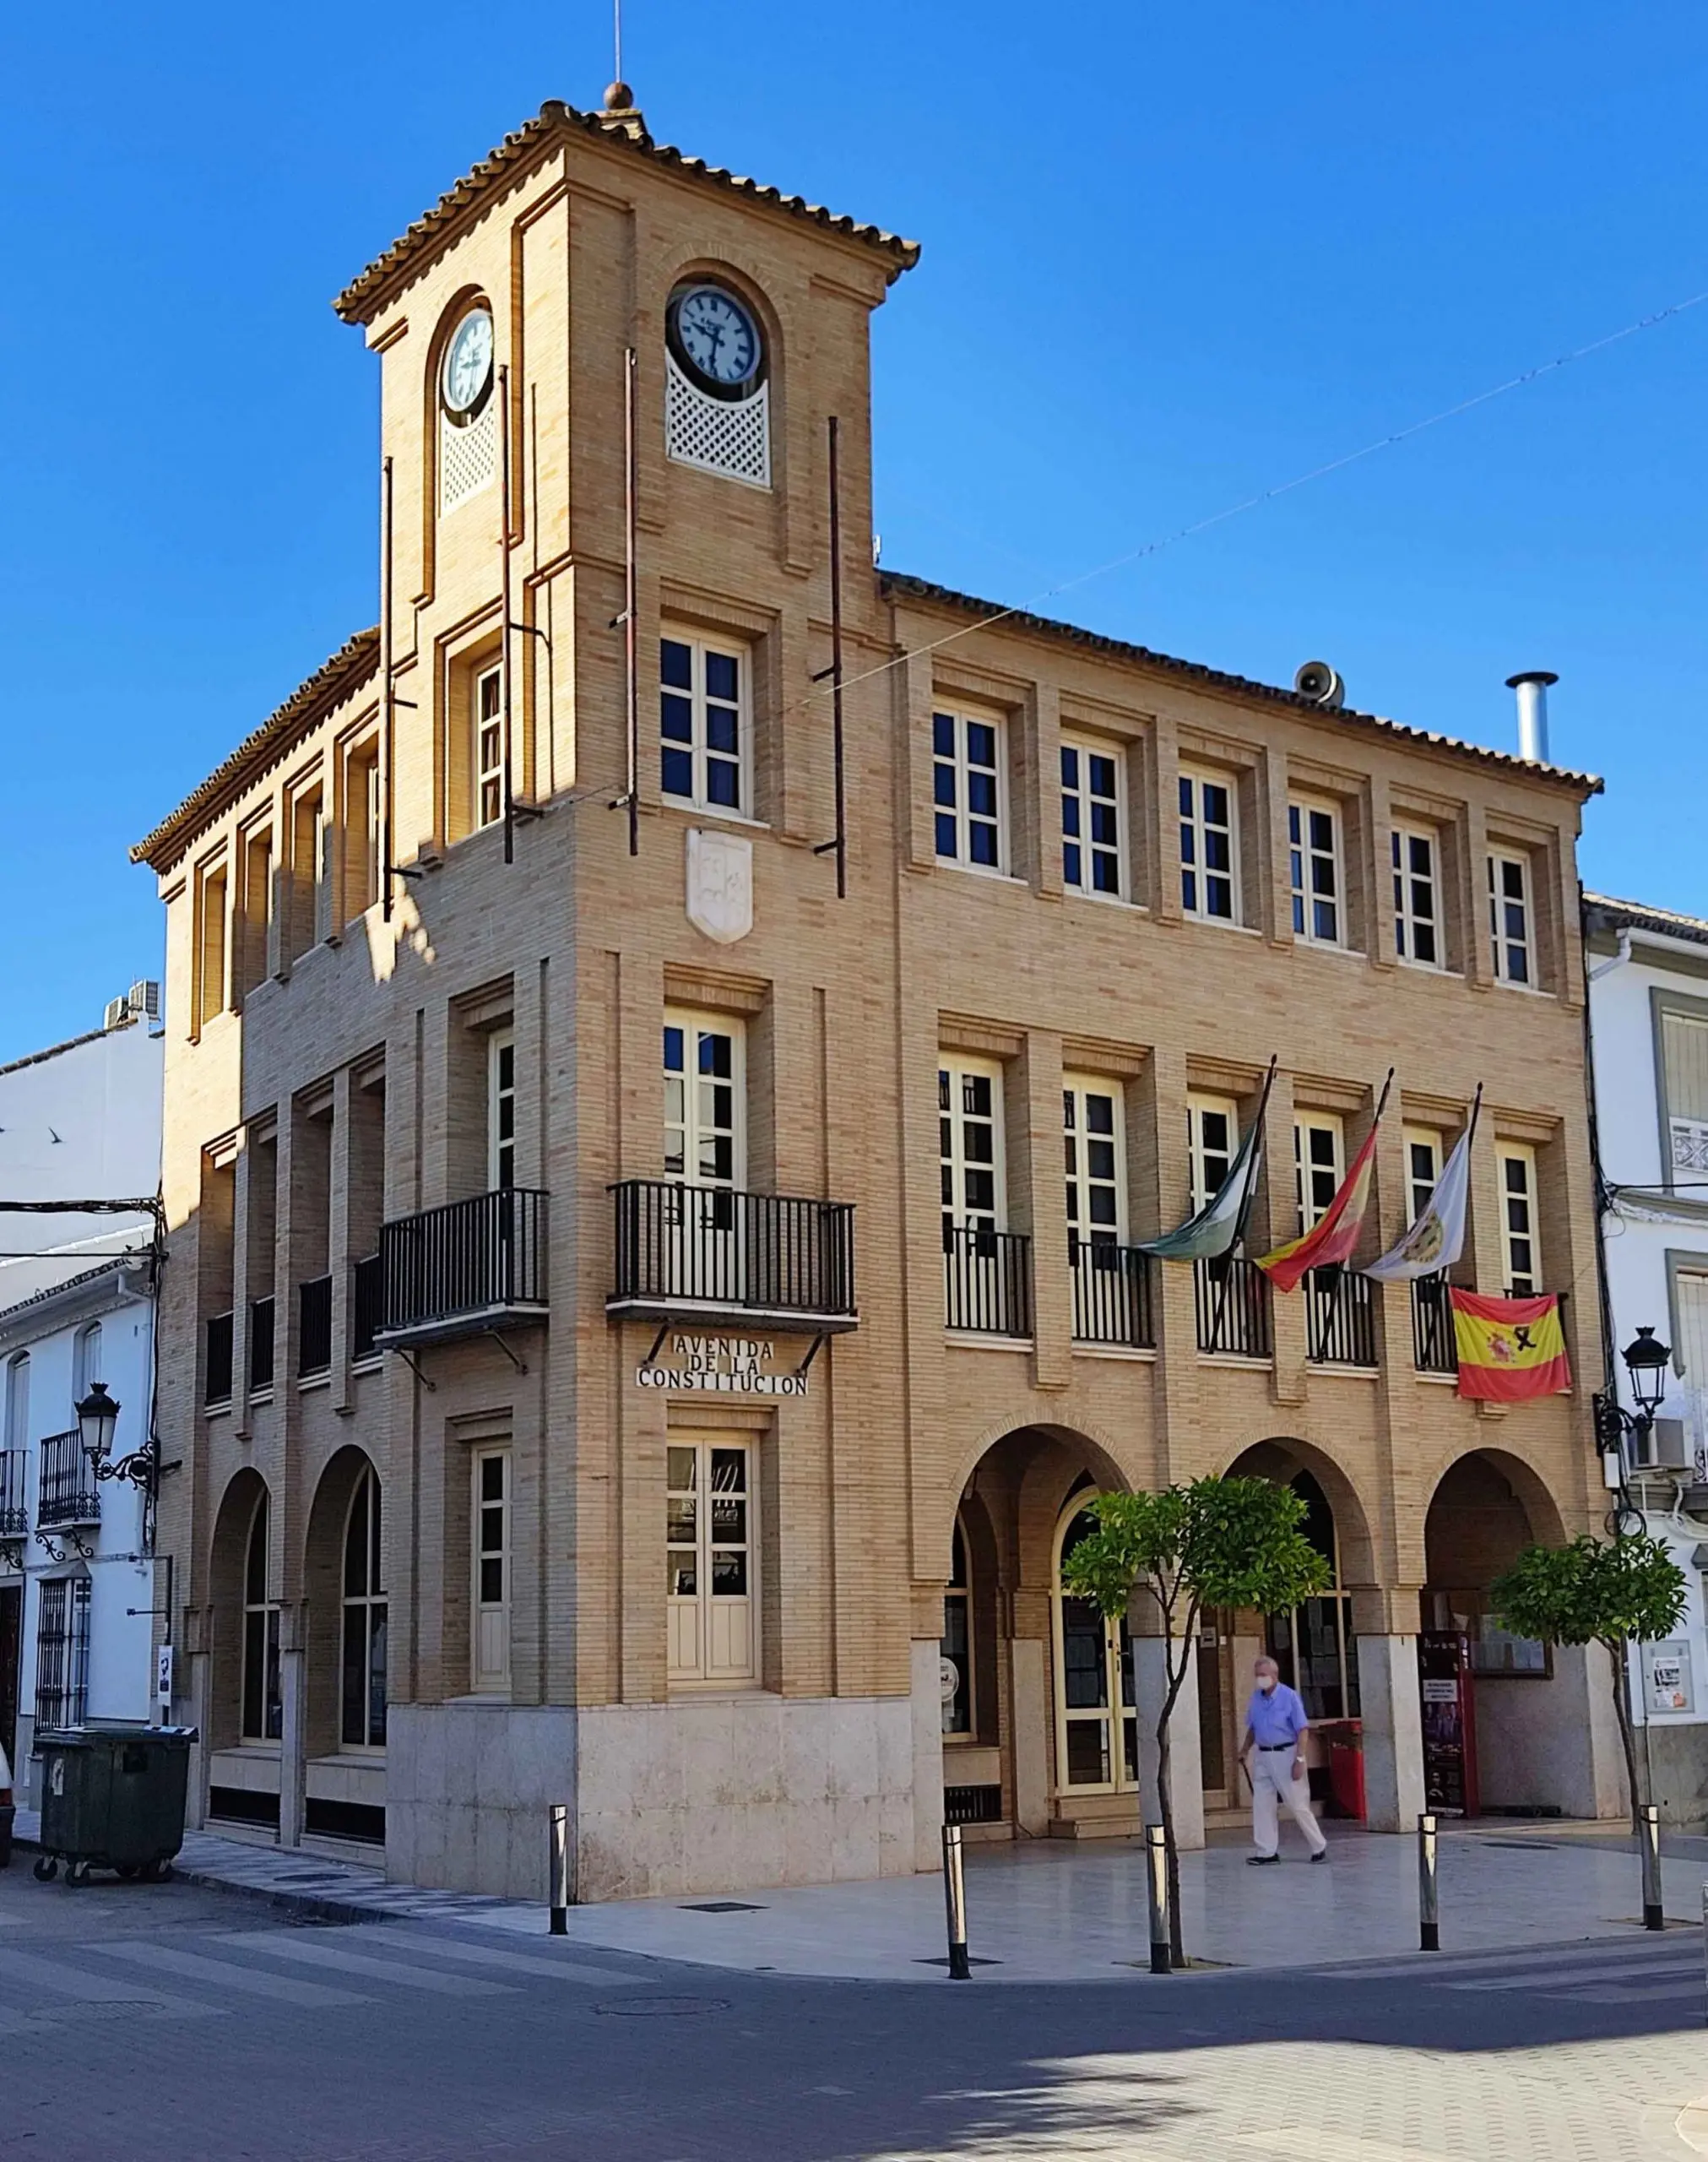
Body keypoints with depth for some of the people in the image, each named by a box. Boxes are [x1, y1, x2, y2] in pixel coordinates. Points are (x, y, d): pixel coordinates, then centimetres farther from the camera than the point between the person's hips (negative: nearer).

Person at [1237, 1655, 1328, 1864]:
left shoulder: (1289, 1696, -11)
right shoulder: (1256, 1698, 7)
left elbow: (1303, 1729, -12)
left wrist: (1299, 1759, -18)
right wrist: (1245, 1750, 7)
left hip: (1285, 1754, -6)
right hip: (1262, 1756, 6)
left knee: (1298, 1805, -1)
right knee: (1262, 1805, 4)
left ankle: (1319, 1848, 13)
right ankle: (1267, 1852, 11)